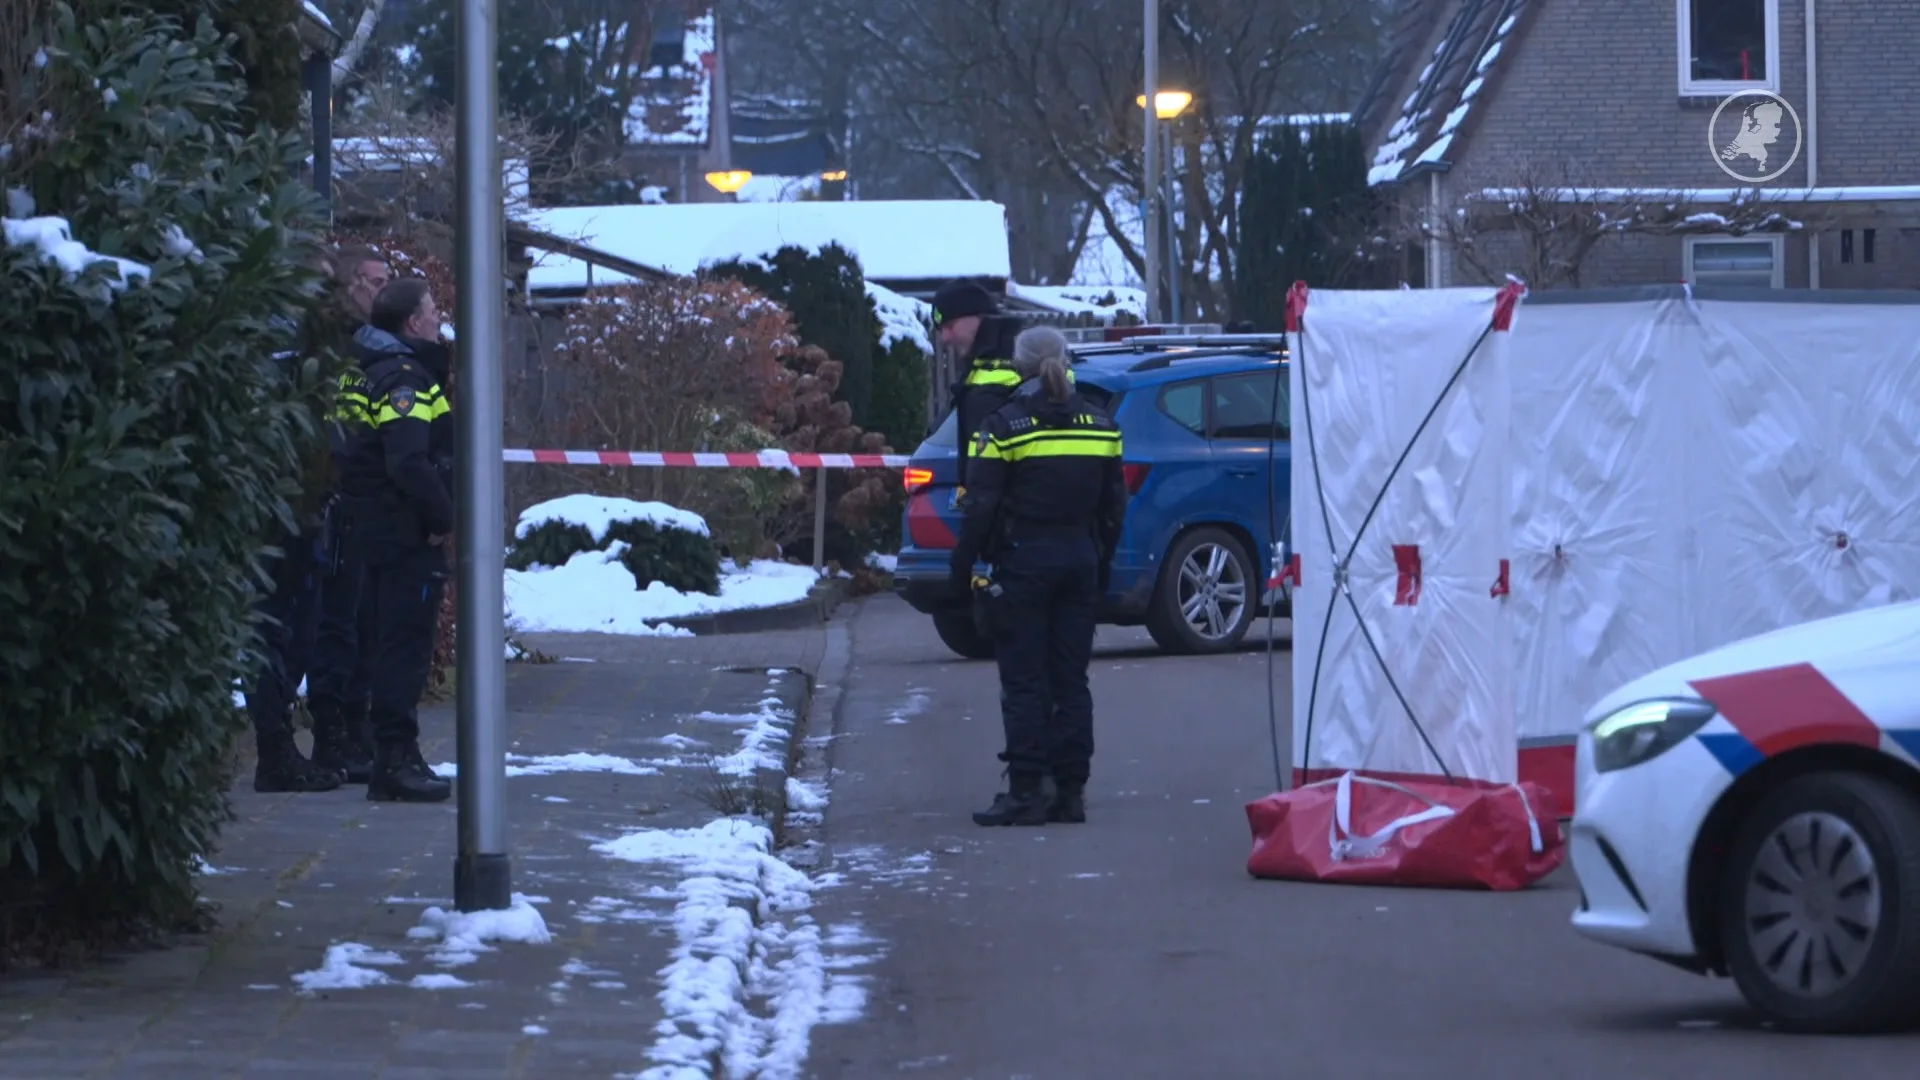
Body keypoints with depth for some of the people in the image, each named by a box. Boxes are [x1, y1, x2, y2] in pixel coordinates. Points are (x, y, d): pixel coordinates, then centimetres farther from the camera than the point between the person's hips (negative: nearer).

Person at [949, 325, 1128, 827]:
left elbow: (982, 507, -11)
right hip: (1080, 560, 5)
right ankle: (1070, 790, 7)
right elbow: (1114, 505, 12)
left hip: (1023, 561, -5)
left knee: (1023, 680, -2)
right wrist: (1101, 563, 20)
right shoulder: (1099, 424, 7)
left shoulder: (1005, 426, -9)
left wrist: (963, 565, -2)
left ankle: (1027, 790, -5)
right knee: (1071, 679, 8)